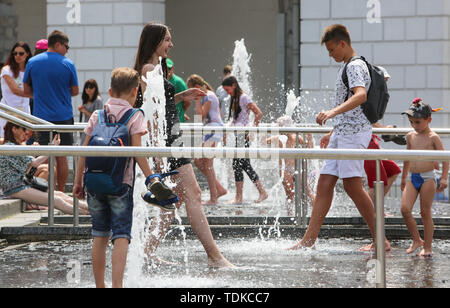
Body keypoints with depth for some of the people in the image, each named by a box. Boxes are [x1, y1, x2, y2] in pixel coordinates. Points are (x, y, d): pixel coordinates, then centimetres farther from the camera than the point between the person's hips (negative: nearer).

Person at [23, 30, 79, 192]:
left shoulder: (32, 62, 0)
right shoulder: (68, 64, -5)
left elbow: (27, 90, 6)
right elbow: (75, 91, 2)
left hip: (41, 116, 1)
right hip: (64, 116, -1)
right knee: (61, 156, 8)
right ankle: (61, 192, 13)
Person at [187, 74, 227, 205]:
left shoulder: (208, 96, -13)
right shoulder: (208, 96, 17)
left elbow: (201, 115, -20)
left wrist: (197, 99, -16)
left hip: (214, 129, -11)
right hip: (210, 131, 11)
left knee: (208, 164, -9)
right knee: (197, 160, 10)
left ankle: (213, 198, -7)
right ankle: (219, 188, 12)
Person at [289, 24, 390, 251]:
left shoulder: (355, 66, -11)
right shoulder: (347, 66, 21)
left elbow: (361, 95, -31)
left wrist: (333, 112, -43)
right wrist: (333, 133, 30)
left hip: (354, 132, -10)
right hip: (343, 132, 10)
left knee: (352, 185, -11)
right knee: (325, 183, 5)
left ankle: (380, 240, -6)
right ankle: (308, 240, 5)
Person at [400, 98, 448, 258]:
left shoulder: (433, 137, -5)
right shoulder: (410, 136, 11)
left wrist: (444, 178, -15)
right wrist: (404, 177, 30)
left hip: (427, 178, -5)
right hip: (412, 178, 5)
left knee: (425, 213, -2)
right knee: (405, 209, -10)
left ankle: (427, 246, 8)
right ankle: (416, 240, 7)